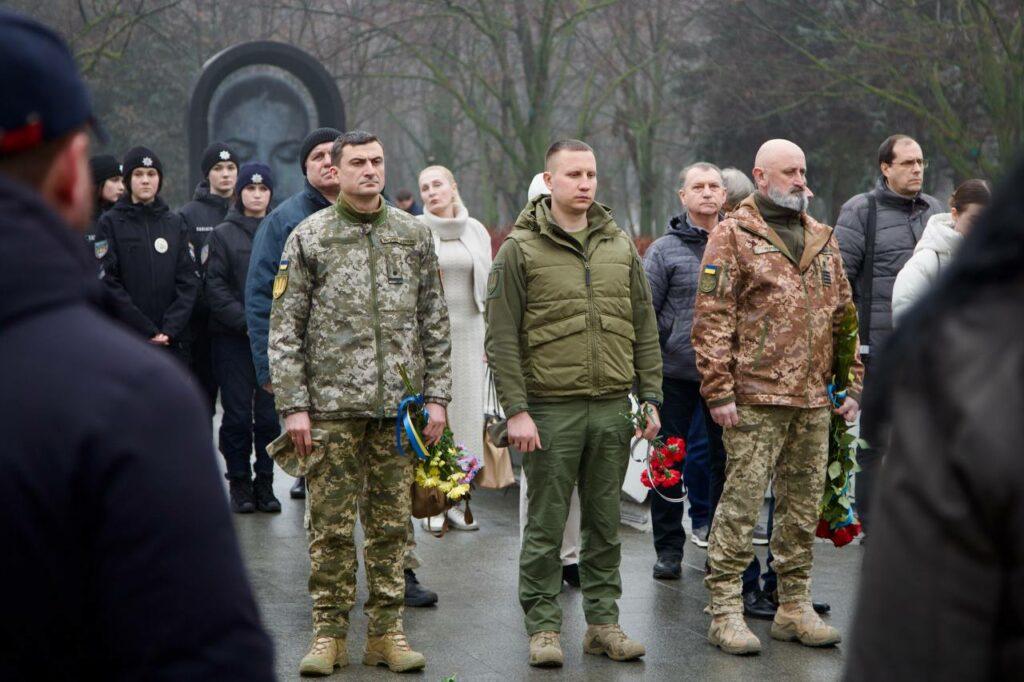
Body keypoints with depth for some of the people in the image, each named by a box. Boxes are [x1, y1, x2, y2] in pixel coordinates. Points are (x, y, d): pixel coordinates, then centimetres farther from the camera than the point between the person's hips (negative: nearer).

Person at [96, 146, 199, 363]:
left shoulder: (175, 223, 13)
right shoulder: (110, 223, 2)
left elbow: (189, 280, 6)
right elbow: (109, 283, -6)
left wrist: (171, 329, -8)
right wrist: (147, 330, -12)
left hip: (173, 340, 3)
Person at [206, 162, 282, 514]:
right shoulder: (223, 234, 5)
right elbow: (215, 287, -1)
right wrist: (244, 321, -12)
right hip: (232, 338, -1)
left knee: (269, 415, 2)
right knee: (237, 415, -1)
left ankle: (265, 482, 10)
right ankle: (239, 483, 7)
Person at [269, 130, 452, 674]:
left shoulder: (414, 235, 10)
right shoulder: (308, 238, 2)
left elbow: (434, 322, 11)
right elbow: (285, 328, 0)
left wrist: (436, 395, 4)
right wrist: (293, 405, -7)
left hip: (399, 405, 2)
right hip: (333, 405, -2)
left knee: (391, 523, 6)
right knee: (331, 525, 0)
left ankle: (386, 632, 14)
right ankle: (329, 634, 9)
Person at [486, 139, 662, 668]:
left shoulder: (620, 247, 11)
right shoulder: (520, 249, -3)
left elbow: (644, 327, 14)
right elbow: (501, 338, -6)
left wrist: (650, 397, 7)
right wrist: (516, 410, -12)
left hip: (611, 408, 4)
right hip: (551, 408, -4)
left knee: (606, 520, 10)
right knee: (546, 524, 2)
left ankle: (603, 620, 18)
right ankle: (543, 626, 10)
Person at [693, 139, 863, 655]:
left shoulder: (822, 240, 17)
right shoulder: (733, 235, -2)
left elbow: (844, 316, 21)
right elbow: (711, 318, -8)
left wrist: (852, 385, 14)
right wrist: (719, 391, -14)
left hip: (813, 400, 6)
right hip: (755, 397, -6)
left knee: (803, 507, 10)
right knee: (741, 503, -6)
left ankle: (794, 608, 19)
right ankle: (726, 612, -1)